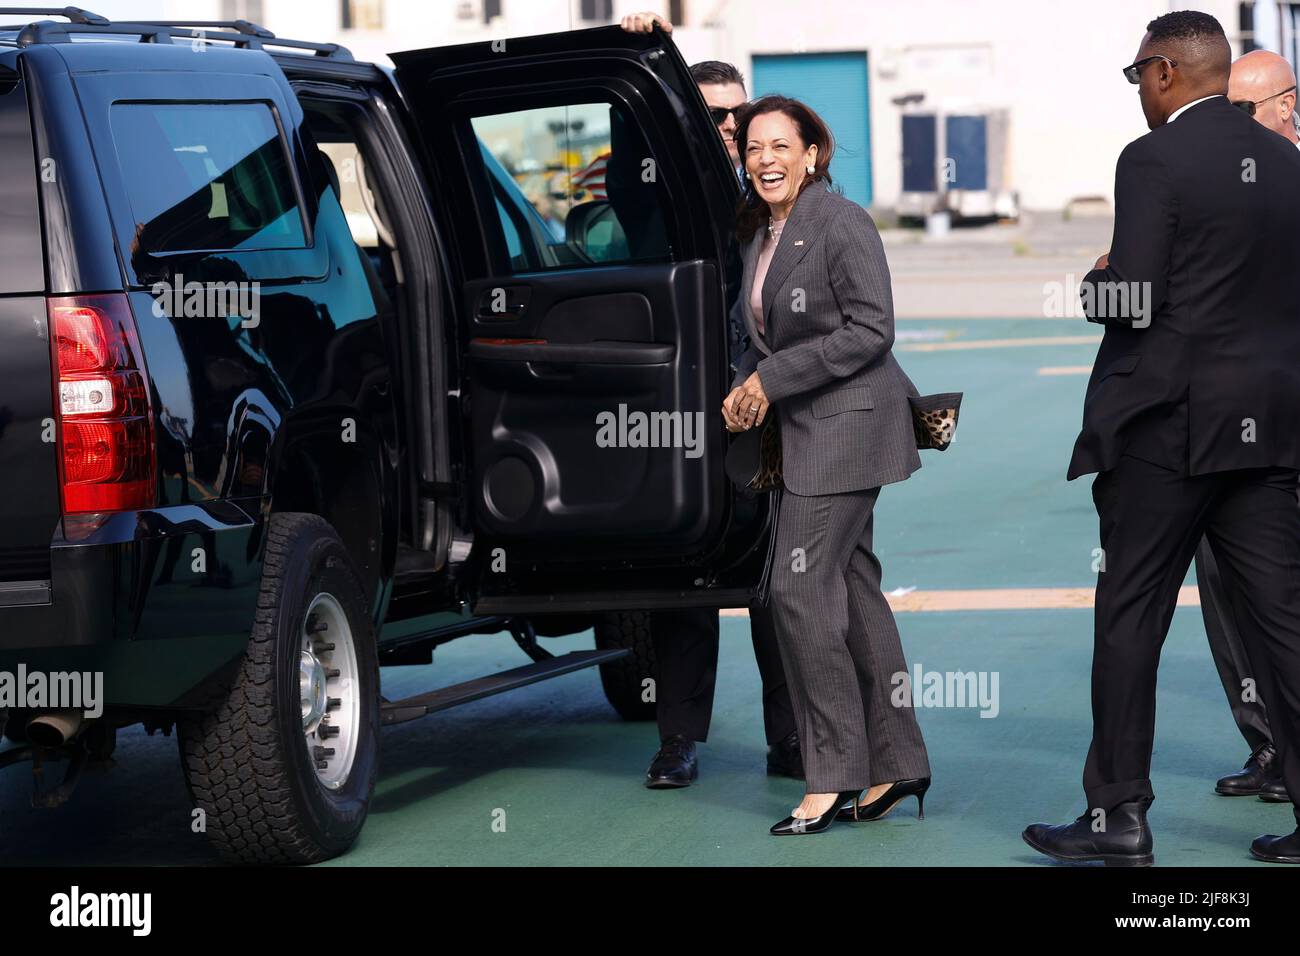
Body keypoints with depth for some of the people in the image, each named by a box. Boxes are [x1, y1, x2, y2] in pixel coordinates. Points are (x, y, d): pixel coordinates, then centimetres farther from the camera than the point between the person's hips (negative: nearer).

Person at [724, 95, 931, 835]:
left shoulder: (841, 224, -13)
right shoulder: (761, 232, 14)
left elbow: (871, 330, -18)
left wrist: (774, 379, -17)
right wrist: (746, 387, 1)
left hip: (848, 421, -9)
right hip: (809, 432, 9)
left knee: (801, 586, -12)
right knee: (851, 585, 10)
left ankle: (833, 774, -6)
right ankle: (895, 766, 15)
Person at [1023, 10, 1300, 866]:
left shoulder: (1154, 160, -12)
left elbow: (1133, 302, -17)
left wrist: (1096, 283, 3)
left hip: (1168, 422, -6)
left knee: (1131, 616, 3)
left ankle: (1119, 816, 7)